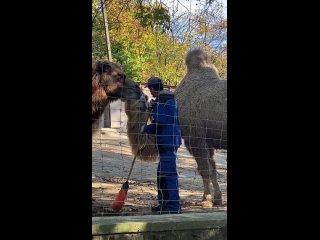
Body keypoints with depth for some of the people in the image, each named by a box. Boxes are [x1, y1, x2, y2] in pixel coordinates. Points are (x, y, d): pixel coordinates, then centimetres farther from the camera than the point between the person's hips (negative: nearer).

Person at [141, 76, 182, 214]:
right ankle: (164, 203, 25)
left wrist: (145, 129, -3)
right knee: (162, 173, 18)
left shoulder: (161, 101, -14)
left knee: (169, 173, -10)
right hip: (172, 140, 11)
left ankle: (174, 207, -11)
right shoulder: (170, 99, 19)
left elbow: (159, 122, -19)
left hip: (167, 141, -11)